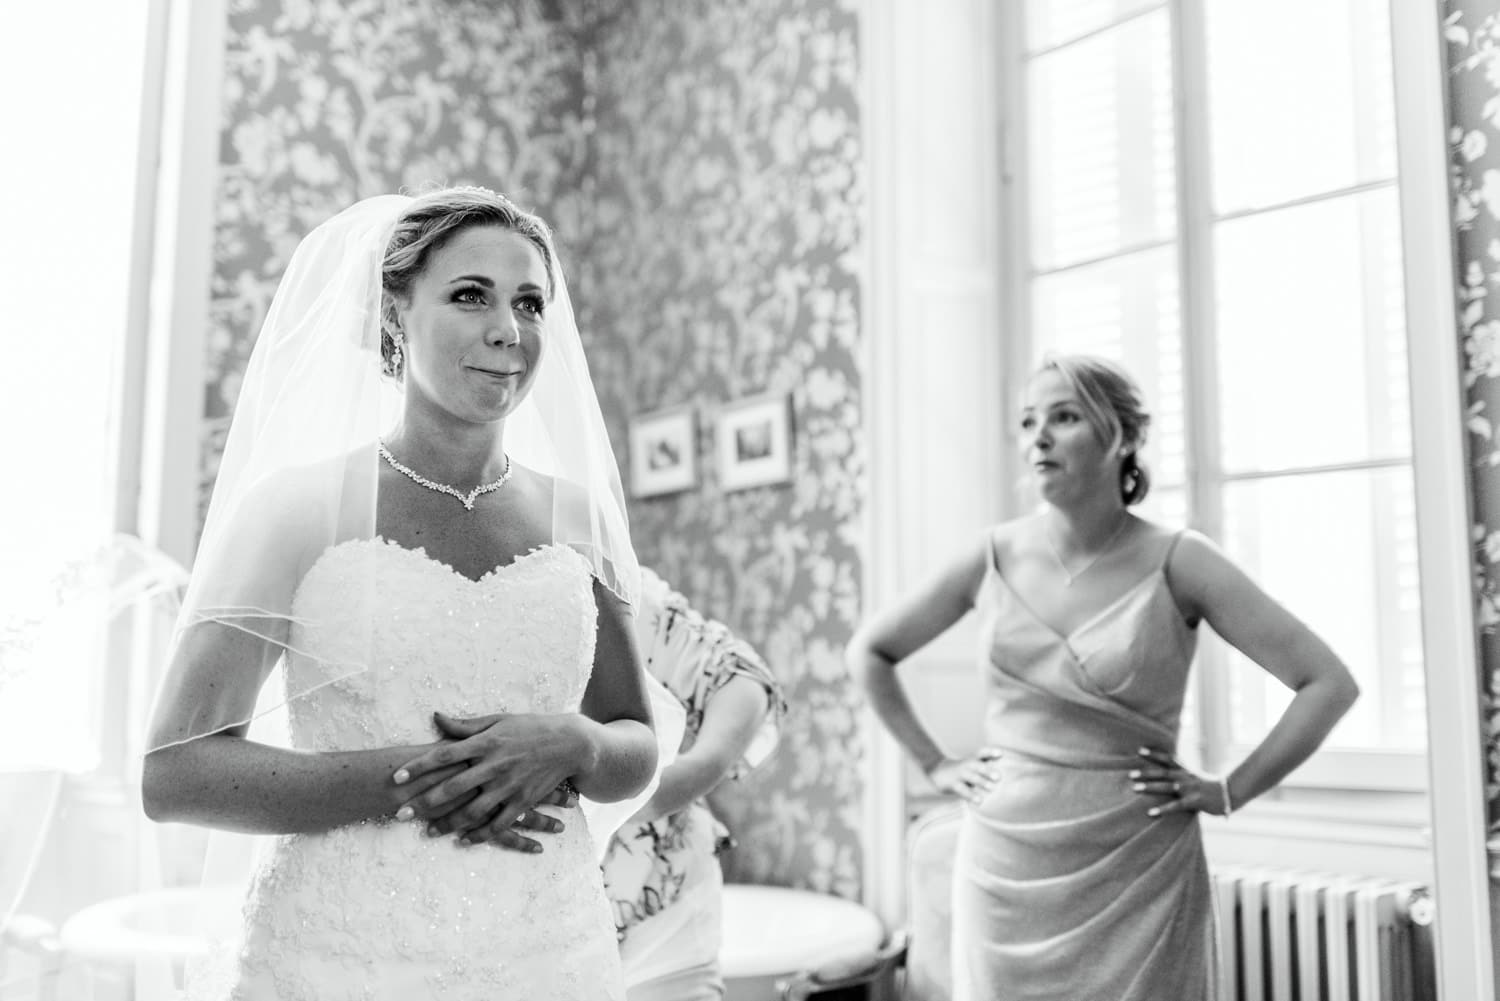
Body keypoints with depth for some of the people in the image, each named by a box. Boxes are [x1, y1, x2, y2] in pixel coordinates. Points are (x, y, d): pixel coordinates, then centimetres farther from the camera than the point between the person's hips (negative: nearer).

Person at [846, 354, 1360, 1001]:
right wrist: (934, 766, 7)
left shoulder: (1176, 563, -7)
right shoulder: (996, 557, -1)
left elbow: (1329, 683, -7)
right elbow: (869, 653, 12)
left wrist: (1227, 793, -7)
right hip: (1004, 874, 2)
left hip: (1136, 880, -2)